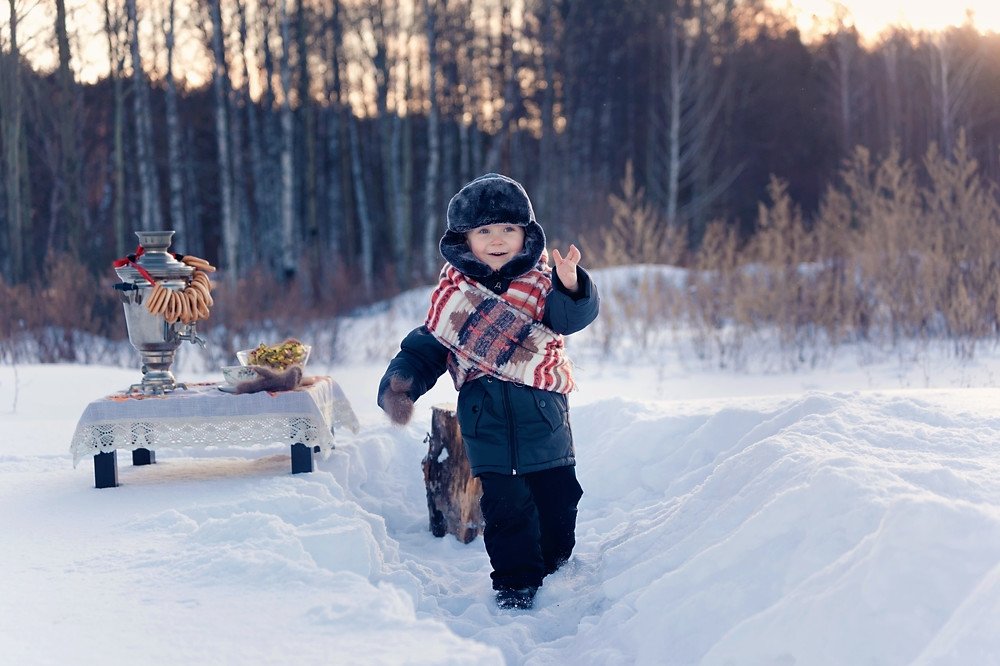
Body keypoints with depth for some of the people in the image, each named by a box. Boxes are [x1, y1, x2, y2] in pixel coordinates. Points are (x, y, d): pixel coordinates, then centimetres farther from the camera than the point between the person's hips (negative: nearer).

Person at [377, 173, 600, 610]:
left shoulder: (541, 283, -1)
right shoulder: (453, 294, 3)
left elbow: (574, 316, -20)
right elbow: (425, 349, 8)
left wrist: (571, 286, -42)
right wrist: (400, 384, -8)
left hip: (543, 412, 0)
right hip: (485, 420, 0)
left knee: (556, 495, 9)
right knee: (504, 504, 1)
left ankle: (555, 568, 31)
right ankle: (516, 581, 15)